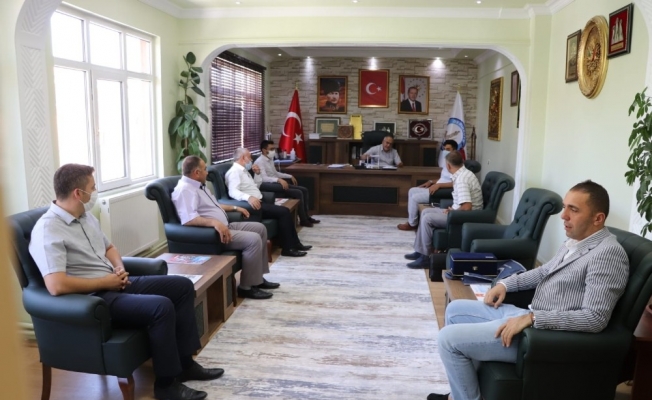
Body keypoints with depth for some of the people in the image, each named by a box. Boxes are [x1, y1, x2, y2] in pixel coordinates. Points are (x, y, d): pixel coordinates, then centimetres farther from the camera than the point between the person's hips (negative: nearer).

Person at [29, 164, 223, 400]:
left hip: (114, 284, 10)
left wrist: (119, 268, 3)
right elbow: (56, 286, -29)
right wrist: (105, 282, -18)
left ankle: (185, 362, 9)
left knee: (182, 286, 3)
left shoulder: (86, 217, 10)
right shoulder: (47, 230, -18)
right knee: (162, 306, -29)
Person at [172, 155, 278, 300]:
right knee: (254, 239, -23)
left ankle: (258, 277, 14)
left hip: (225, 226, 11)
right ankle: (247, 287, -12)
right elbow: (188, 219, -31)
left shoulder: (198, 185, 16)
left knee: (260, 228, 12)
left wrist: (235, 208, 27)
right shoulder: (185, 189, -17)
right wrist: (215, 222, -39)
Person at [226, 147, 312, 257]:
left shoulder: (244, 170, 19)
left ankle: (295, 244, 6)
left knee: (285, 211, 2)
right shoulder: (234, 171, -11)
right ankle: (288, 248, -13)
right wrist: (248, 197, -46)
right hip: (253, 205, -10)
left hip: (258, 202, 10)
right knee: (283, 212, -17)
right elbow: (233, 192, -28)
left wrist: (257, 173, 14)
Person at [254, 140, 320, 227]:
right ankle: (303, 220, -12)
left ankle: (306, 216, 8)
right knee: (298, 193, -21)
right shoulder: (260, 162, -14)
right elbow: (264, 178, -27)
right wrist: (279, 180, -40)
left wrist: (290, 176, 22)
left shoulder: (270, 159, 16)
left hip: (276, 183, 10)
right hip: (268, 186, -10)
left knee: (304, 190, 3)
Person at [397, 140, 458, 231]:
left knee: (415, 198, -16)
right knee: (412, 191, 7)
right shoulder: (447, 162, 15)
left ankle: (412, 224, 1)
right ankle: (411, 220, 9)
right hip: (437, 188, 11)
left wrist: (438, 185, -30)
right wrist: (431, 182, 11)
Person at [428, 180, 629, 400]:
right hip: (530, 316, 10)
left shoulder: (608, 253, -20)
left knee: (449, 339, -14)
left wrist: (532, 318, -28)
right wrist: (505, 284, 12)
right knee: (455, 310, 16)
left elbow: (595, 318, -26)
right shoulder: (576, 240, 10)